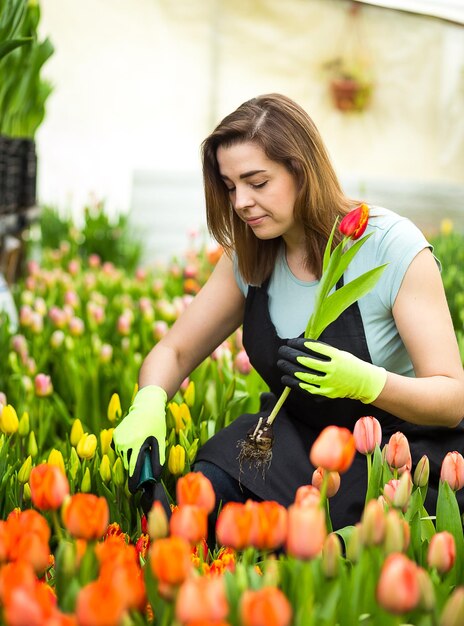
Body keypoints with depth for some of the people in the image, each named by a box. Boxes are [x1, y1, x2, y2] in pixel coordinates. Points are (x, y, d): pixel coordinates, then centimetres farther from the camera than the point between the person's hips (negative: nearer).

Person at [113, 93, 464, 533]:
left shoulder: (393, 247, -19)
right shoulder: (249, 258, -2)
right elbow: (174, 351, 5)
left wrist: (362, 382, -39)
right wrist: (149, 403, -20)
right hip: (299, 439, 5)